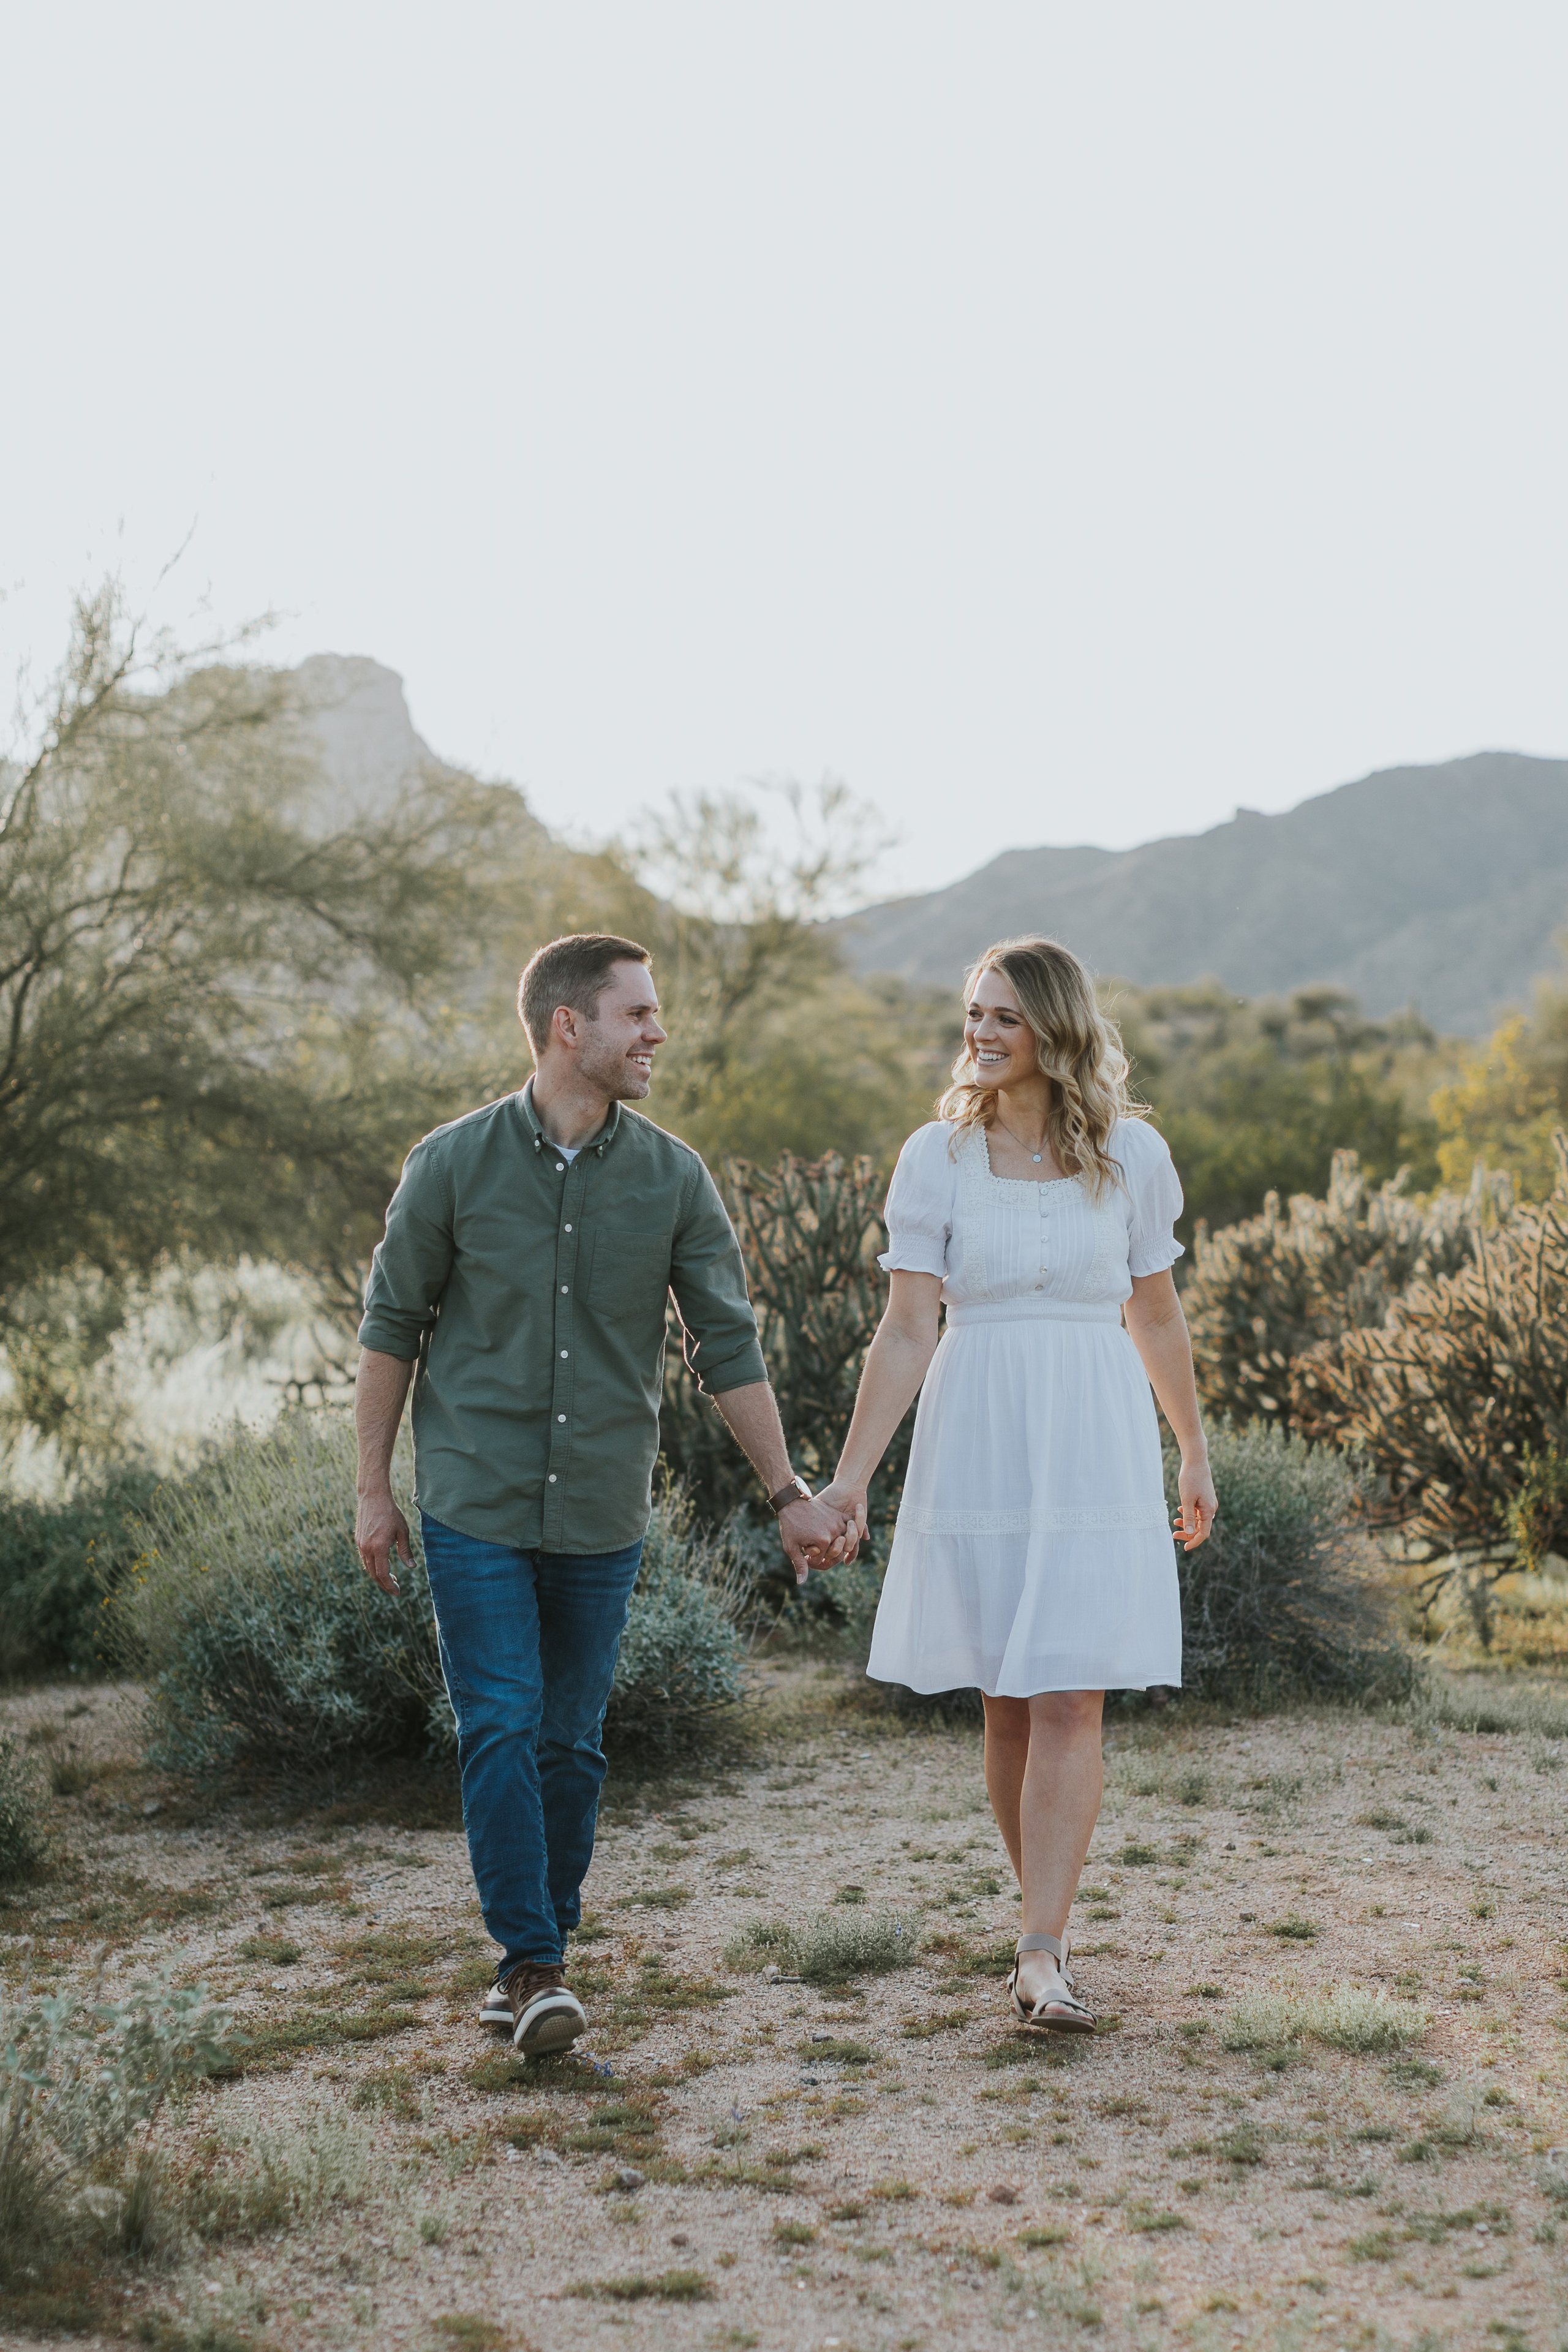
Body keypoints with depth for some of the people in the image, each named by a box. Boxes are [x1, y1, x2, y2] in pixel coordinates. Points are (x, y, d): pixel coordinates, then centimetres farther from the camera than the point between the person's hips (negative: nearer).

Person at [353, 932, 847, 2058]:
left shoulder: (673, 1178, -1)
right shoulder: (455, 1162, -6)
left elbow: (728, 1345, 4)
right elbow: (393, 1324, 2)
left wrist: (790, 1492, 2)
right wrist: (374, 1488, 2)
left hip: (603, 1513, 2)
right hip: (477, 1504, -2)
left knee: (571, 1743, 8)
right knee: (501, 1732, -7)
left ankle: (535, 1960, 21)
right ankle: (534, 1964, 1)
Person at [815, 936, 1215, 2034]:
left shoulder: (1131, 1153, 1)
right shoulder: (938, 1155, -1)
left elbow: (1156, 1315, 13)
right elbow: (906, 1331, -3)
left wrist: (1195, 1452, 20)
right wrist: (851, 1475, -9)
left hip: (1094, 1442, 0)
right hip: (977, 1443, 0)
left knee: (1071, 1703, -8)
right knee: (1009, 1705, 7)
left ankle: (1042, 1957, -8)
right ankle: (1051, 1929, 23)